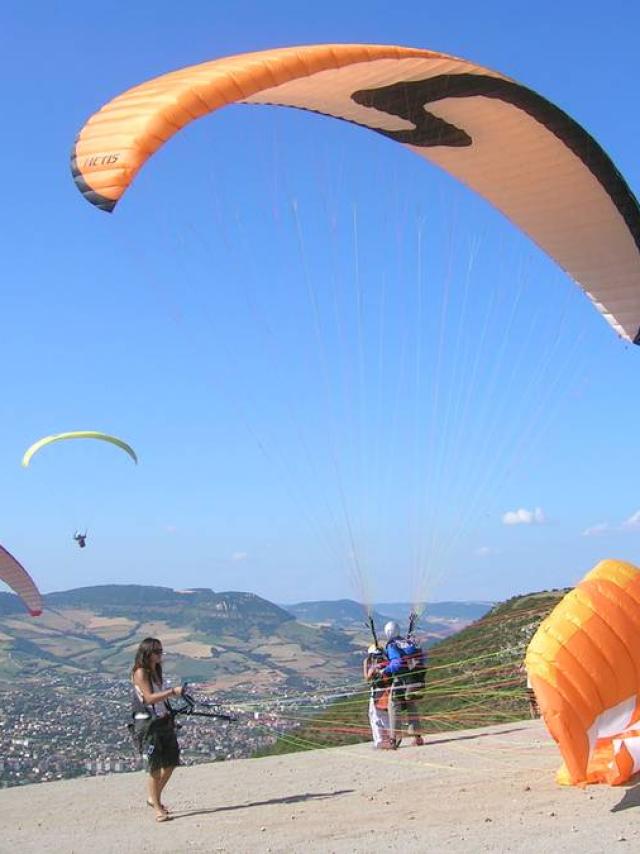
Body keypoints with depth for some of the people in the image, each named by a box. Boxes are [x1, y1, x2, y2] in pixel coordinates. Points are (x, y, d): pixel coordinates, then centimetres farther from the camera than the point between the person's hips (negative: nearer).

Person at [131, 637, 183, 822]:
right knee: (155, 767, -5)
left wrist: (169, 713, 8)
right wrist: (172, 692, -24)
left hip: (163, 721, 8)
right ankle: (158, 808, 3)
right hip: (147, 723, -8)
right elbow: (149, 697, -20)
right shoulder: (140, 672, -11)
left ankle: (154, 798, 29)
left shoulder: (156, 671, 13)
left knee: (170, 763, 10)